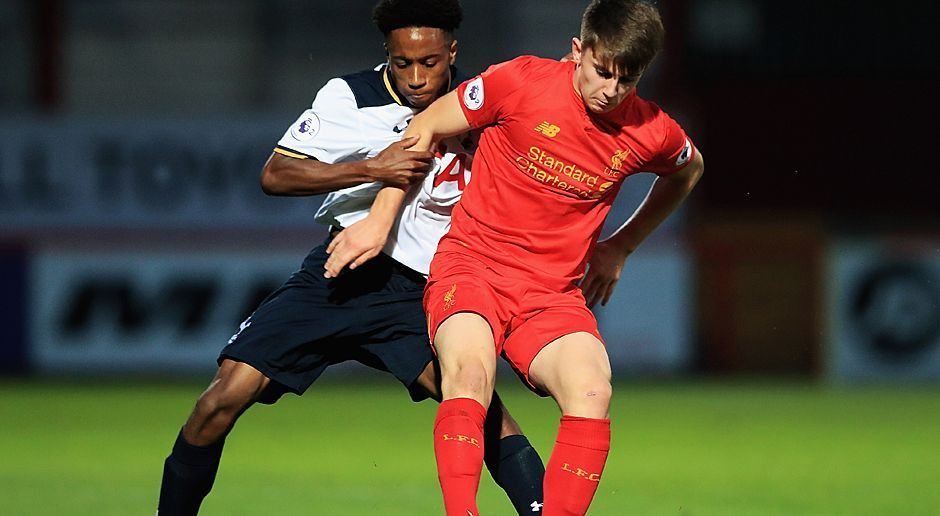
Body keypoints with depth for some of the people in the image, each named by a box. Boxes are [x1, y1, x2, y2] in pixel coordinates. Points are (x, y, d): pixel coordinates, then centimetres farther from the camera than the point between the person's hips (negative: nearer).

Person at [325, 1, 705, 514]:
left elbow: (688, 170, 25)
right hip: (472, 263, -3)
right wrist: (379, 219, 4)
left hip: (554, 293, 3)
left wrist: (619, 246, 23)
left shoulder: (652, 134, -1)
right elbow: (425, 127, 4)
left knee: (592, 394, -26)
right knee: (470, 374, -33)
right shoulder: (522, 82, -10)